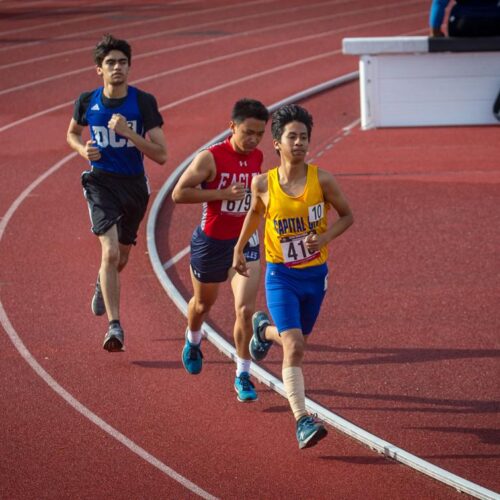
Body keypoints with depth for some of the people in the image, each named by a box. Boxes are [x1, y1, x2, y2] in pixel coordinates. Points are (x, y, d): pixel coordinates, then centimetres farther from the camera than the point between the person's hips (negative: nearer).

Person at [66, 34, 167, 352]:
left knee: (122, 256, 20)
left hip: (134, 183, 2)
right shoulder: (87, 102, -4)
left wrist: (128, 132, -25)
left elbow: (161, 155, -14)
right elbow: (72, 134, 17)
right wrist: (83, 150, -5)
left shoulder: (144, 102, -10)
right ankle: (114, 327, -22)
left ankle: (102, 285, 56)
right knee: (110, 251, -20)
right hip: (101, 182, -1)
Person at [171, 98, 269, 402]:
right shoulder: (211, 158, -19)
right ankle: (193, 342, 56)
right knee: (204, 303, 22)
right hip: (211, 241, -2)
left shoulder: (258, 157, -1)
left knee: (245, 310, -13)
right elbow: (179, 193, -21)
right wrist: (224, 194, -27)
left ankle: (243, 376, -2)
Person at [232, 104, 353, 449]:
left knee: (297, 342, 22)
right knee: (294, 347, -17)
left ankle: (265, 330, 56)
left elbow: (347, 216, 2)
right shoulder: (263, 184, -11)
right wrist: (239, 249, 19)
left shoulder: (322, 180, -11)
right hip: (281, 276, -2)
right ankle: (302, 421, -18)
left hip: (316, 275, 2)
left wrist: (323, 238, -15)